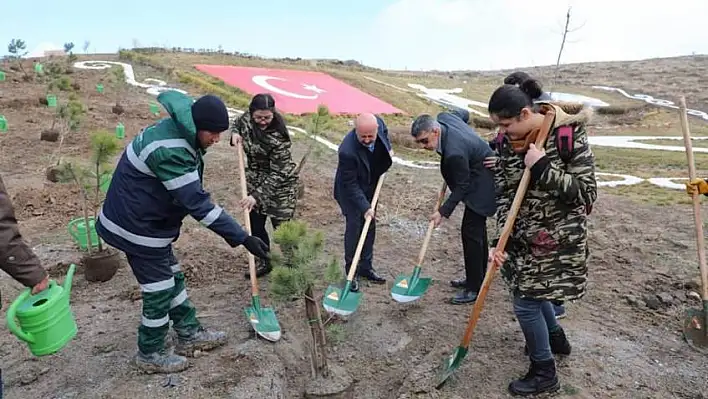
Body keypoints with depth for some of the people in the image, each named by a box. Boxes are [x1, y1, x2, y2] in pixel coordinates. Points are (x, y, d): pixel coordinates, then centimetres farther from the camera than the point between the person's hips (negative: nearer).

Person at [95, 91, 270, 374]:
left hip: (148, 220, 10)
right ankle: (150, 355, 24)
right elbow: (198, 203, -33)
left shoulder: (179, 133, 1)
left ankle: (190, 334, 34)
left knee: (172, 278, 18)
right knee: (159, 289, 3)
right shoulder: (170, 151, -32)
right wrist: (242, 238, -32)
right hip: (138, 226, -10)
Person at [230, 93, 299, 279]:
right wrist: (235, 133, -8)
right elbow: (236, 123, 16)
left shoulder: (278, 136, -29)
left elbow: (277, 174, -27)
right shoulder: (247, 118, -10)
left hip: (279, 183, -6)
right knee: (255, 225, 13)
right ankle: (263, 263, 33)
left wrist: (257, 196, -32)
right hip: (255, 179, 7)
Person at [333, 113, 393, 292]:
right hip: (350, 191, -7)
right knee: (354, 227, -6)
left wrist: (388, 150, -1)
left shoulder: (377, 122, -21)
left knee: (370, 227, 13)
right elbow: (350, 185, -27)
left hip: (370, 186, 7)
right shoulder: (347, 151, -38)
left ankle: (366, 267, 28)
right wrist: (364, 207, -26)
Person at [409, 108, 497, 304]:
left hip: (483, 184, -11)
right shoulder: (443, 118, -9)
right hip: (478, 176, 11)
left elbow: (462, 187, -24)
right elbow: (463, 113, 12)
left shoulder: (454, 152, -35)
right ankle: (477, 277, 32)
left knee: (471, 231, -7)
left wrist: (443, 211, -20)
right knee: (477, 228, 18)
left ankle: (475, 288, 4)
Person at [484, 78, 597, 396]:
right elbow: (504, 195, -4)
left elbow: (585, 193, -19)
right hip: (524, 234, 6)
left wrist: (543, 167, -29)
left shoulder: (569, 134, -19)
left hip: (557, 237, -6)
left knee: (526, 302, -1)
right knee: (528, 289, 21)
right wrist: (501, 240, -13)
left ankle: (544, 373, 23)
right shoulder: (506, 143, -4)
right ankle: (555, 337, 51)